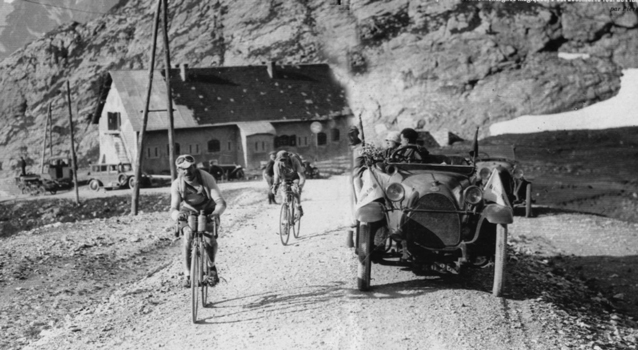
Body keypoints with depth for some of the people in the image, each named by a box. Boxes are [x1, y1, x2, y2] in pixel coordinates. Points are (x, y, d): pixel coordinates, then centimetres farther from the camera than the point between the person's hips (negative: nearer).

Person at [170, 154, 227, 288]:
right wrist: (177, 214, -55)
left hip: (208, 212, -1)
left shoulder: (207, 178, -29)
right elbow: (173, 208, -30)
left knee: (210, 240, -23)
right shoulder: (177, 185, -23)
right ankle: (187, 275, -15)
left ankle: (212, 268, 6)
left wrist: (217, 212, -56)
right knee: (188, 237, -26)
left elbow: (221, 202, -34)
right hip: (188, 213, 1)